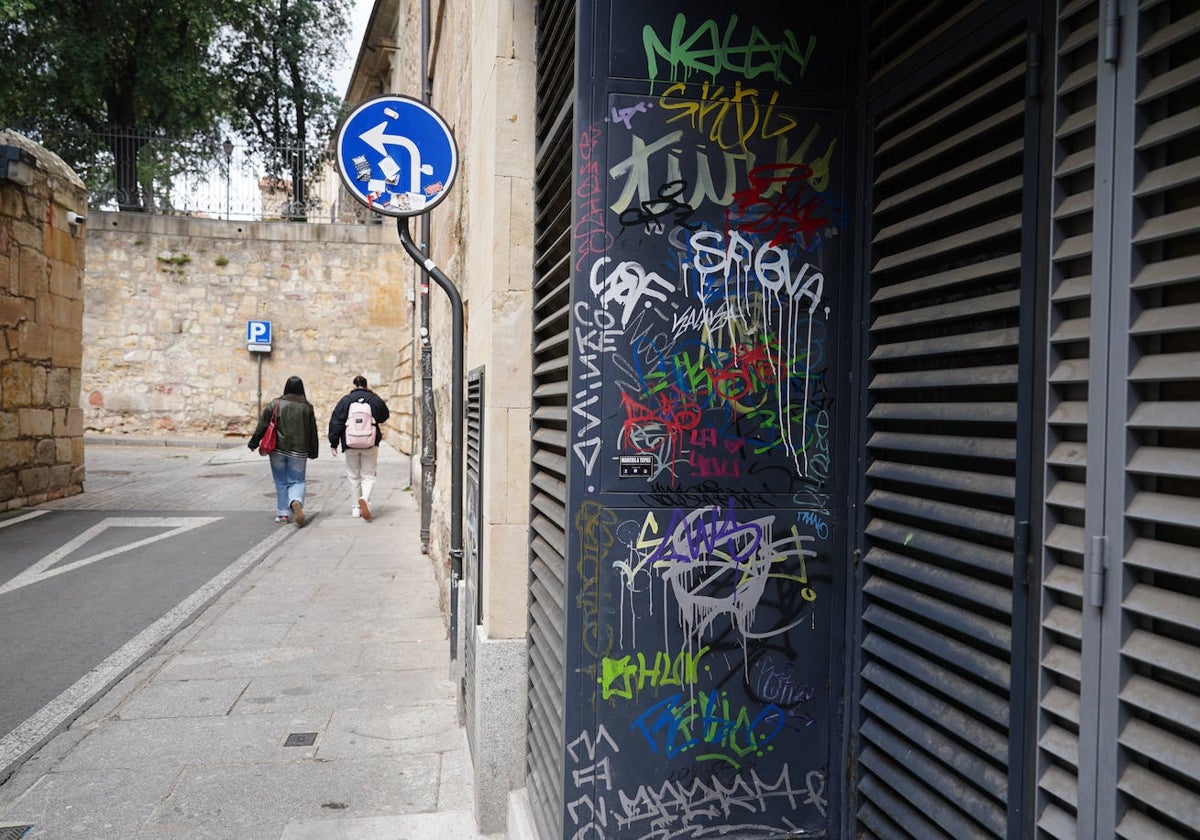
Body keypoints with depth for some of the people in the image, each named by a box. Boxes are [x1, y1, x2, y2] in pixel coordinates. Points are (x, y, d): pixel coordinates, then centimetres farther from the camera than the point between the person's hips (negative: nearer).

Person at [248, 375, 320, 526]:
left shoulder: (276, 404, -3)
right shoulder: (307, 407, 0)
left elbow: (263, 425, -2)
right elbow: (313, 431, 4)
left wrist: (254, 443, 7)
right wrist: (313, 452, 11)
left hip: (278, 449, 0)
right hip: (298, 451, 0)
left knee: (281, 482, 12)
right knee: (297, 481, 5)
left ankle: (282, 513, 11)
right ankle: (296, 502, -25)